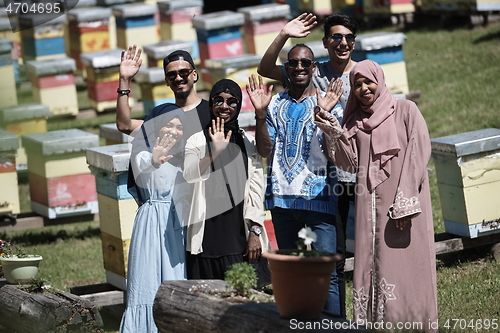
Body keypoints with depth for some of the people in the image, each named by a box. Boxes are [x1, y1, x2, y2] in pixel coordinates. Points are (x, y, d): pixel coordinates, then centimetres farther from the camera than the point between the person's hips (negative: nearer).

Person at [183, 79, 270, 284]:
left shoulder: (249, 142, 10)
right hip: (208, 235, -1)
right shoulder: (197, 141, 6)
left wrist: (255, 232, -4)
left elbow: (256, 190, 5)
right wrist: (214, 152, -29)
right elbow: (189, 175, -13)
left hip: (241, 236, 1)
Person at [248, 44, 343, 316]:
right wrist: (260, 113, -7)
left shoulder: (328, 103, 2)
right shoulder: (275, 104, 11)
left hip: (318, 198, -4)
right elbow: (265, 150, 5)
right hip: (282, 198, 4)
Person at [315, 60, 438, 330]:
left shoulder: (405, 110, 1)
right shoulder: (355, 120, 16)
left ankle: (418, 324, -2)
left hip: (403, 202, -4)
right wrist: (333, 132, -7)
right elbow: (351, 162, 8)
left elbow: (418, 153, -7)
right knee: (373, 268, 0)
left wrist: (405, 204, -14)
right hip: (370, 205, 5)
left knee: (406, 266, -7)